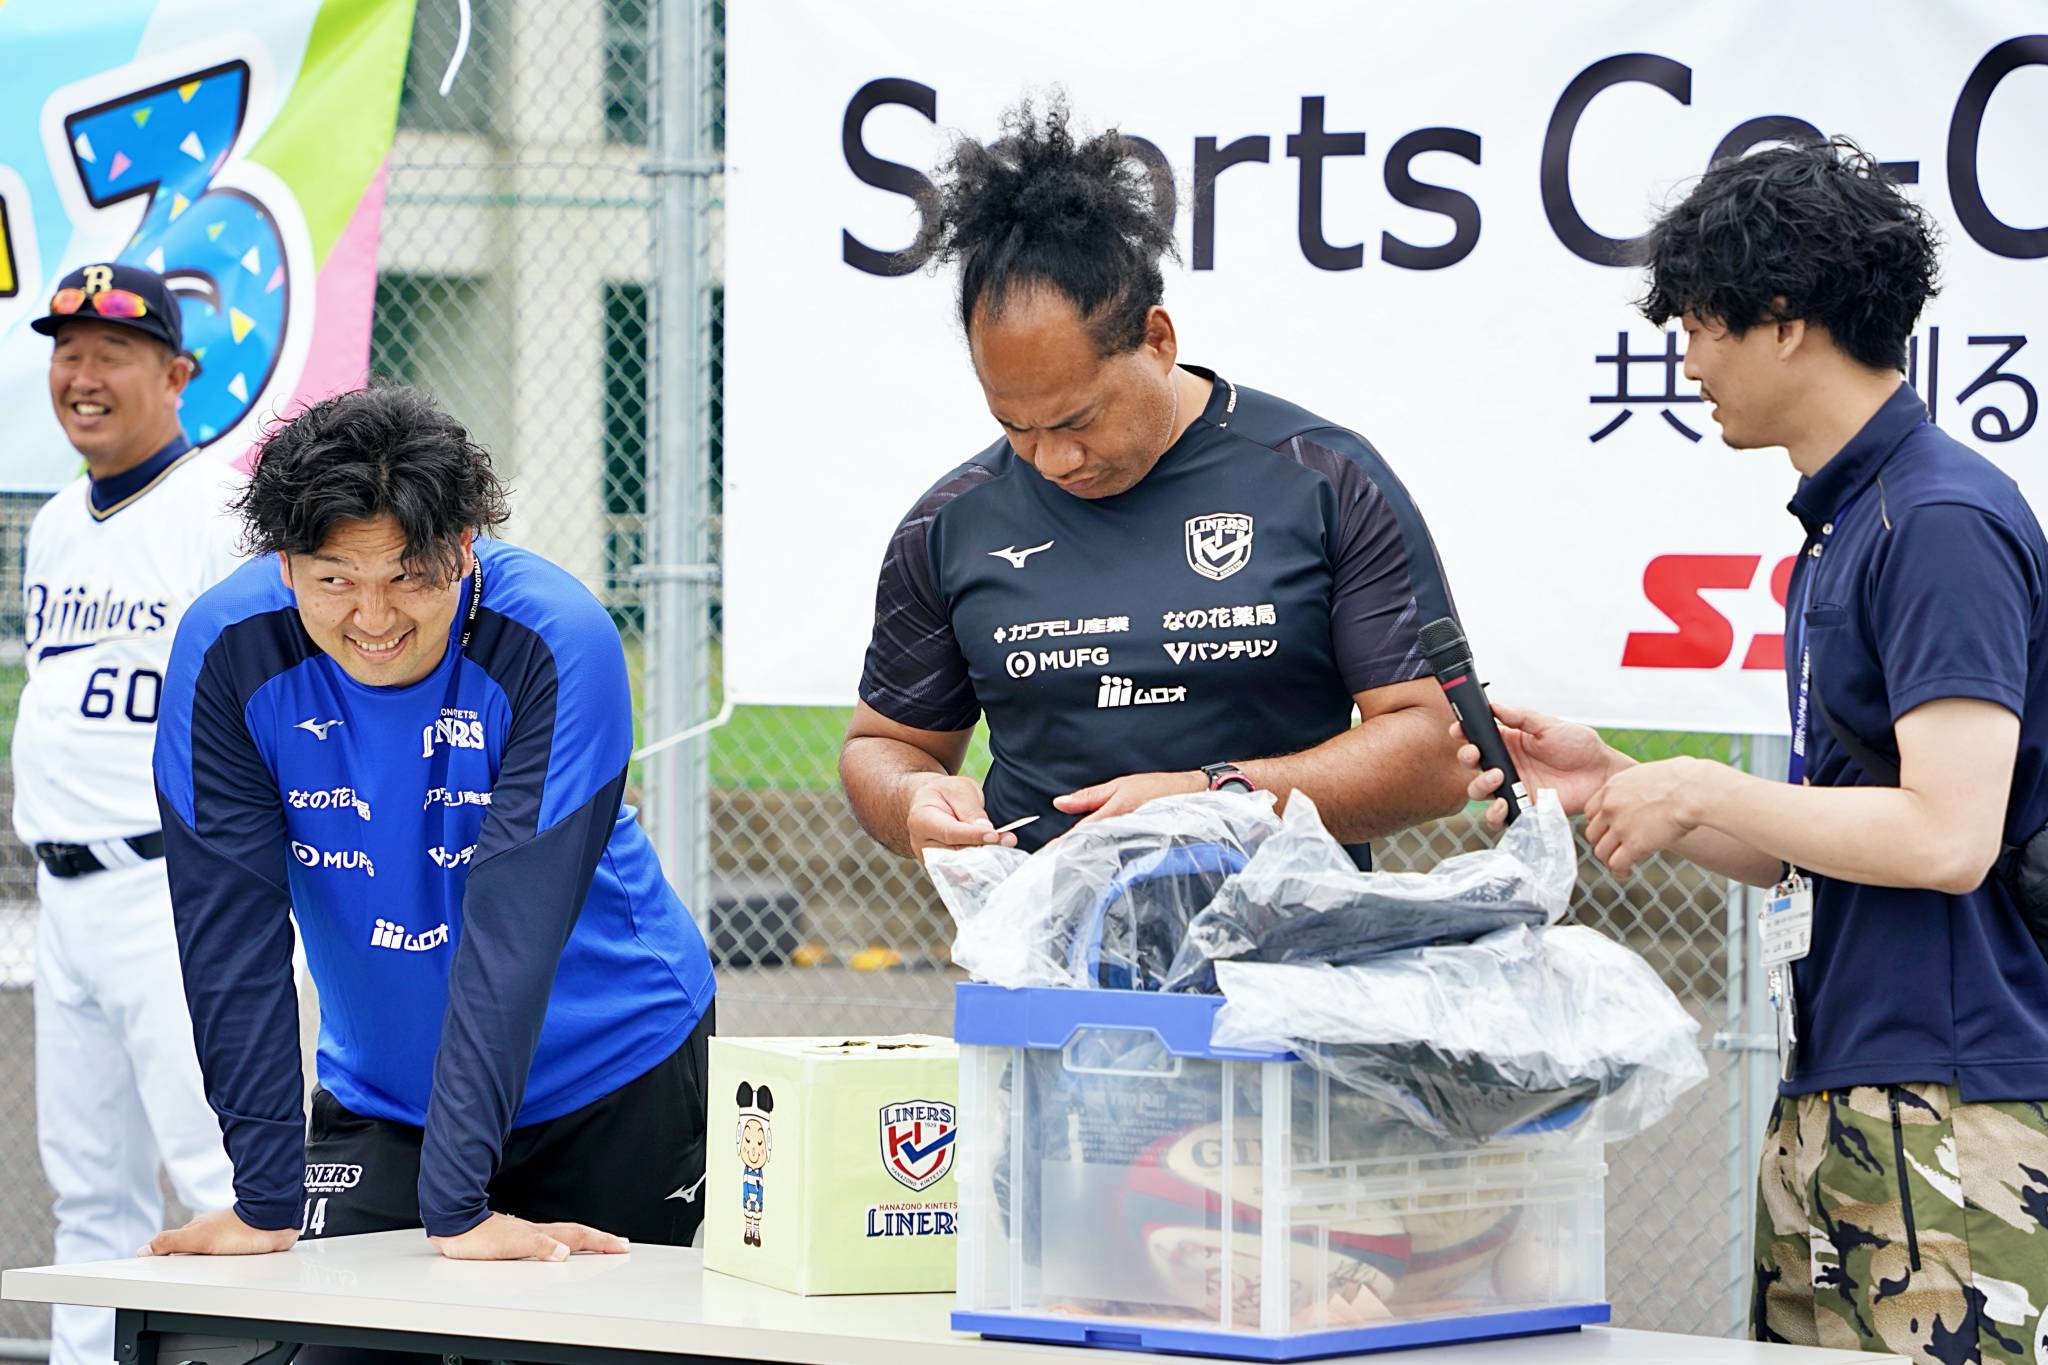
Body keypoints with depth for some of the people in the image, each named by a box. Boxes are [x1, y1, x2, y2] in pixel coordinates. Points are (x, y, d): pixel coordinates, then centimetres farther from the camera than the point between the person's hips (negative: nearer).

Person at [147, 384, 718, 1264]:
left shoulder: (561, 644, -25)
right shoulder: (225, 651, -18)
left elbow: (514, 926, -30)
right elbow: (232, 926, -17)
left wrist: (458, 1202, -33)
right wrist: (267, 1196, -22)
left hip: (611, 1077, -2)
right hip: (377, 1093, 2)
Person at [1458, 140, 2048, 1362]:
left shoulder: (1944, 522, -12)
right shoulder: (1842, 525, 18)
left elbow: (1945, 835, -20)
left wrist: (1702, 792, -9)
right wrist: (1615, 787, 14)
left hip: (1943, 1114, -10)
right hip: (1833, 1099, 10)